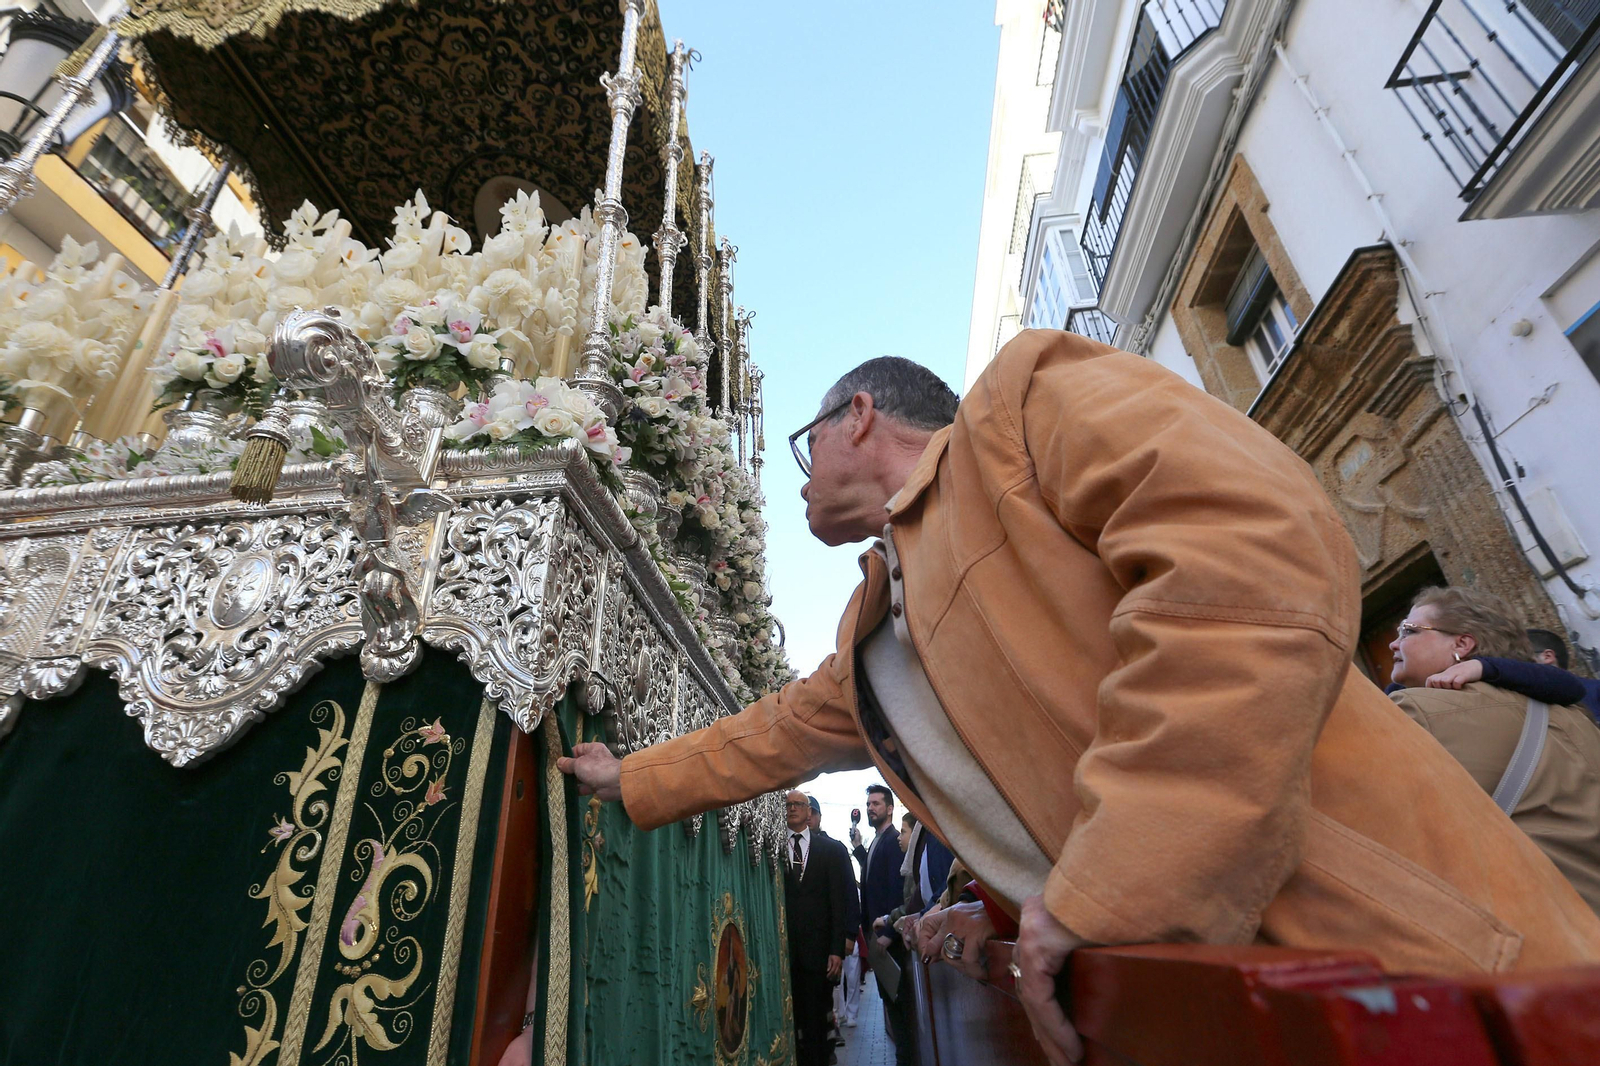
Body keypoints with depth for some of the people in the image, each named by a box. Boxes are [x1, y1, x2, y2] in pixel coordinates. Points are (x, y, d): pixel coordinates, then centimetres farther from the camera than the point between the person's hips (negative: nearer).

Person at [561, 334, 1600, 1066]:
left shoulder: (1030, 397, -10)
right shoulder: (868, 632, 16)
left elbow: (1269, 556, -25)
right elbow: (776, 735, 29)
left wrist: (1108, 887, -25)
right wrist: (633, 778, 38)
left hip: (1369, 941, -7)